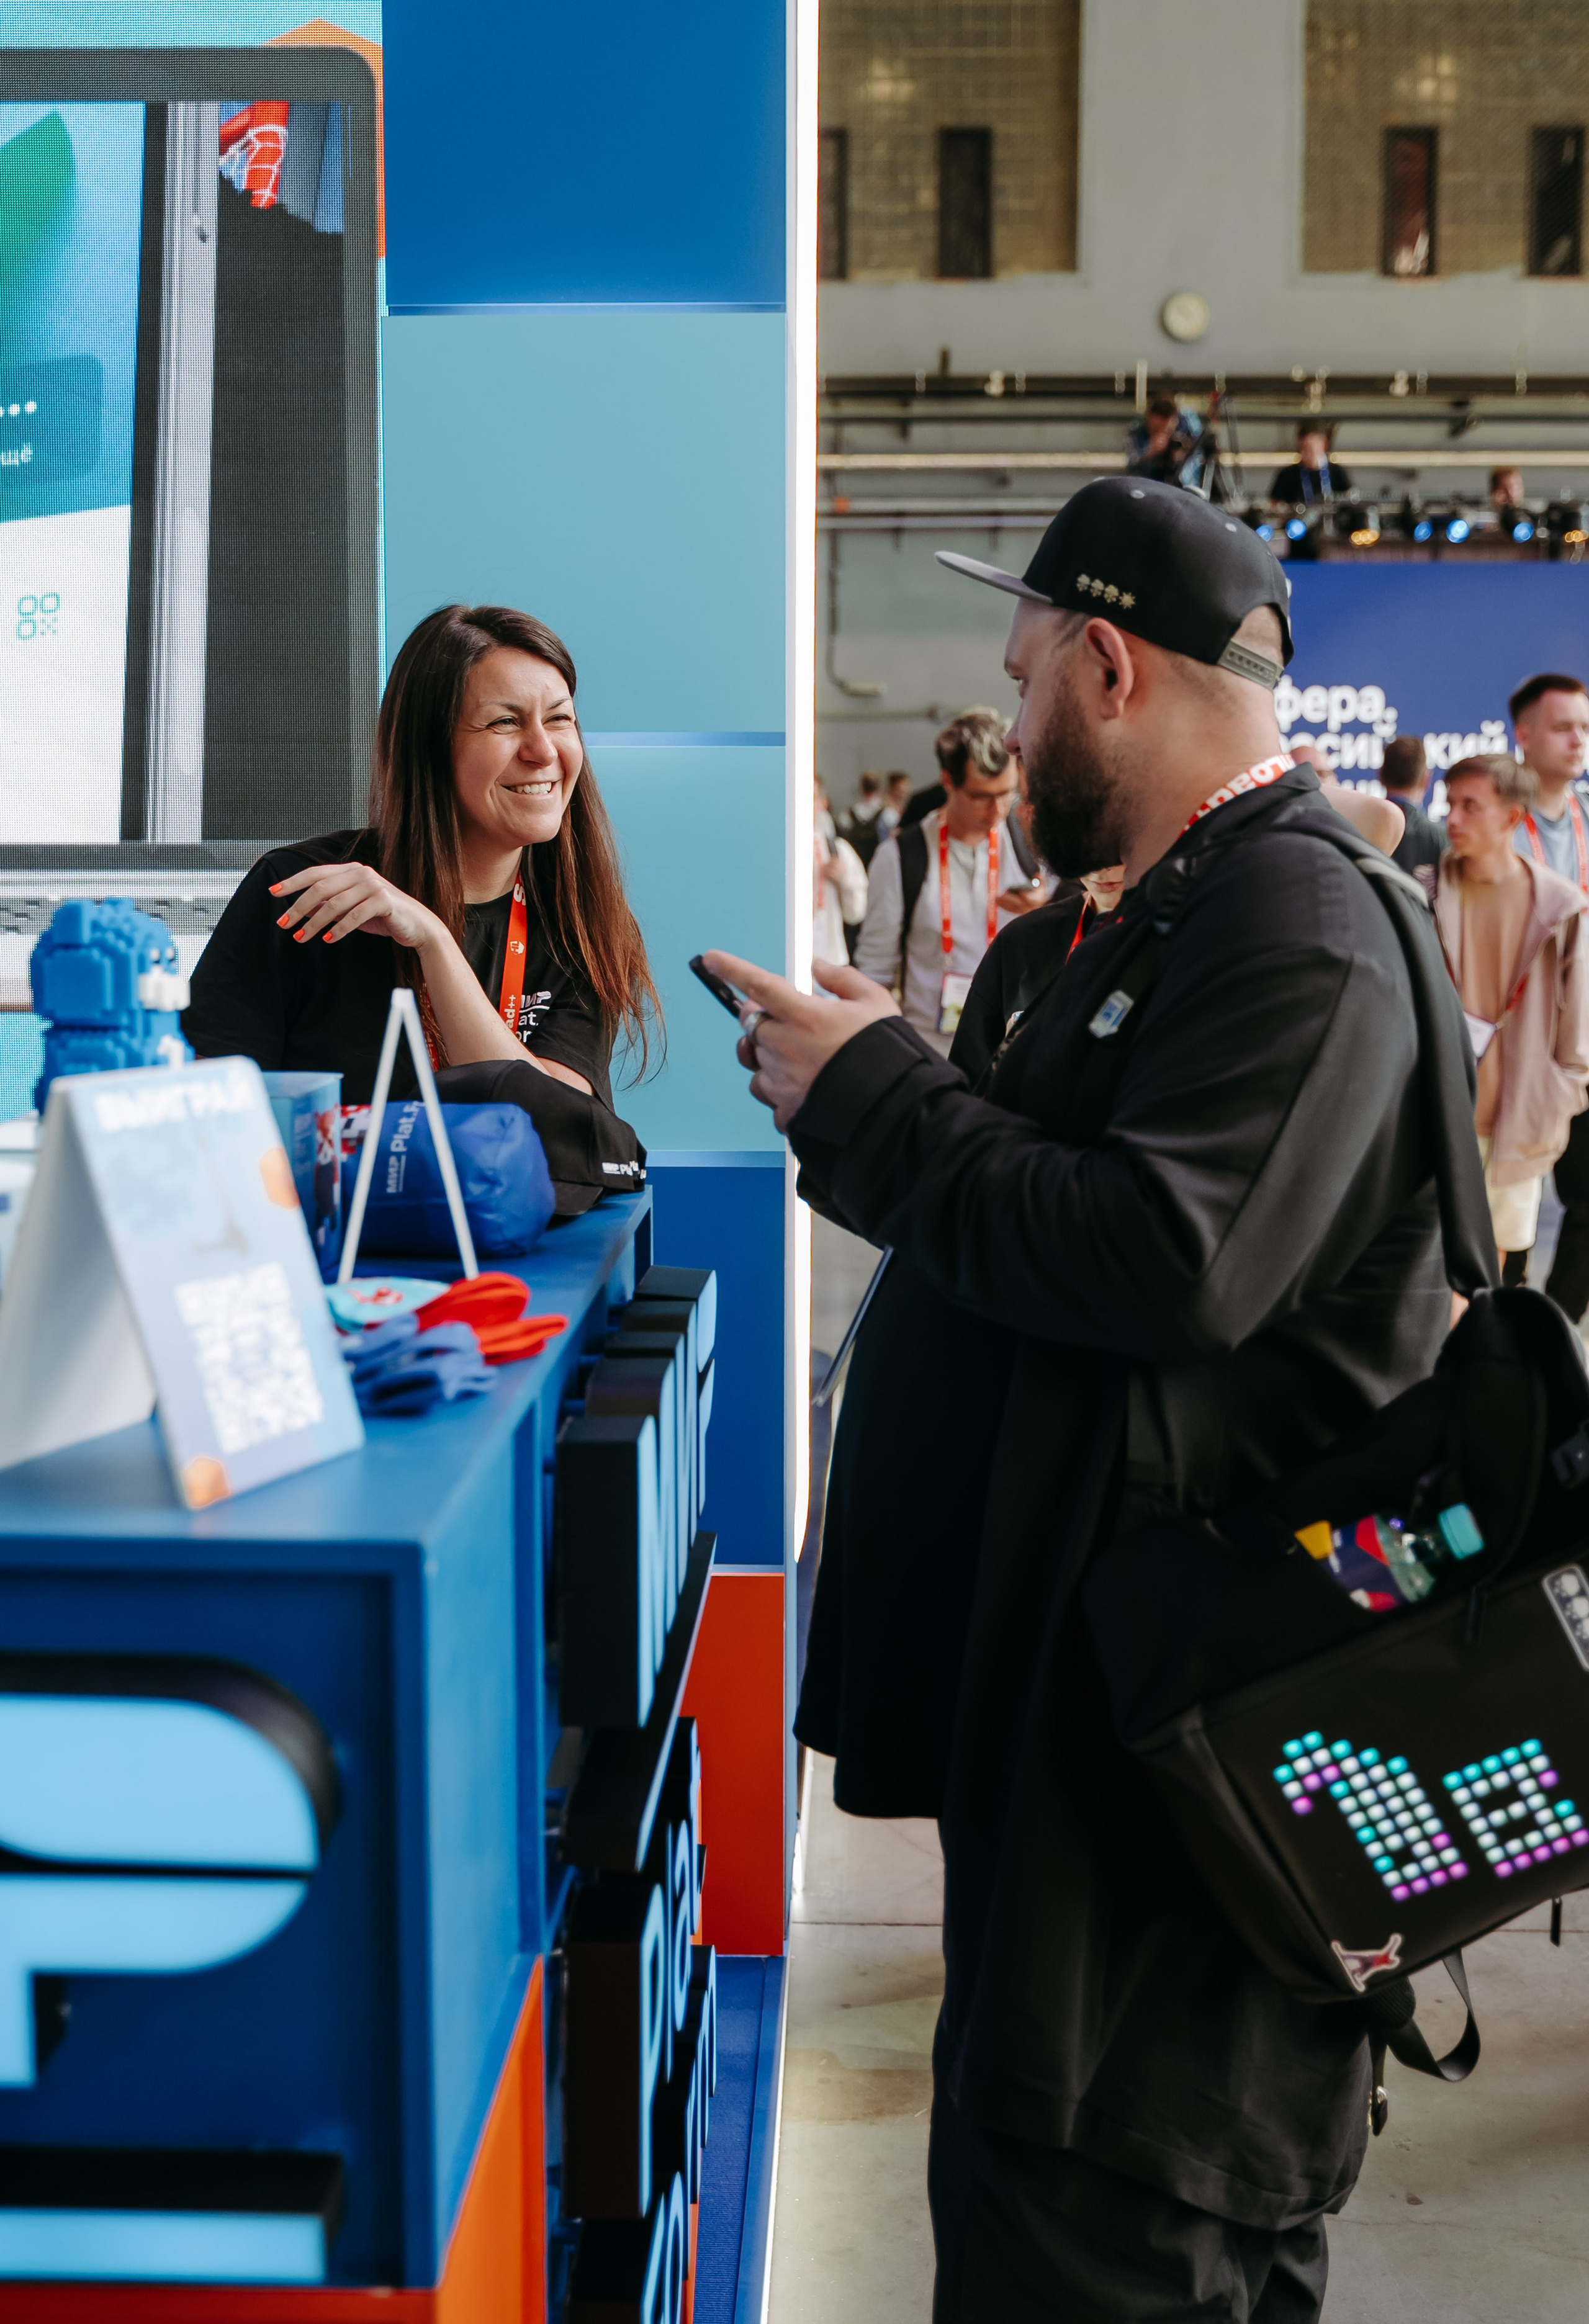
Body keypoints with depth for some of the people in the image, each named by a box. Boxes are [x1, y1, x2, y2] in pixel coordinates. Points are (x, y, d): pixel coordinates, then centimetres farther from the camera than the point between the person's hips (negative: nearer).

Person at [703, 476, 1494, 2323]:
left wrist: (871, 1093, -19)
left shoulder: (1302, 932, -17)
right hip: (1065, 1667, 11)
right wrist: (865, 1087, 8)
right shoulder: (1176, 911, 17)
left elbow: (1167, 1264, -29)